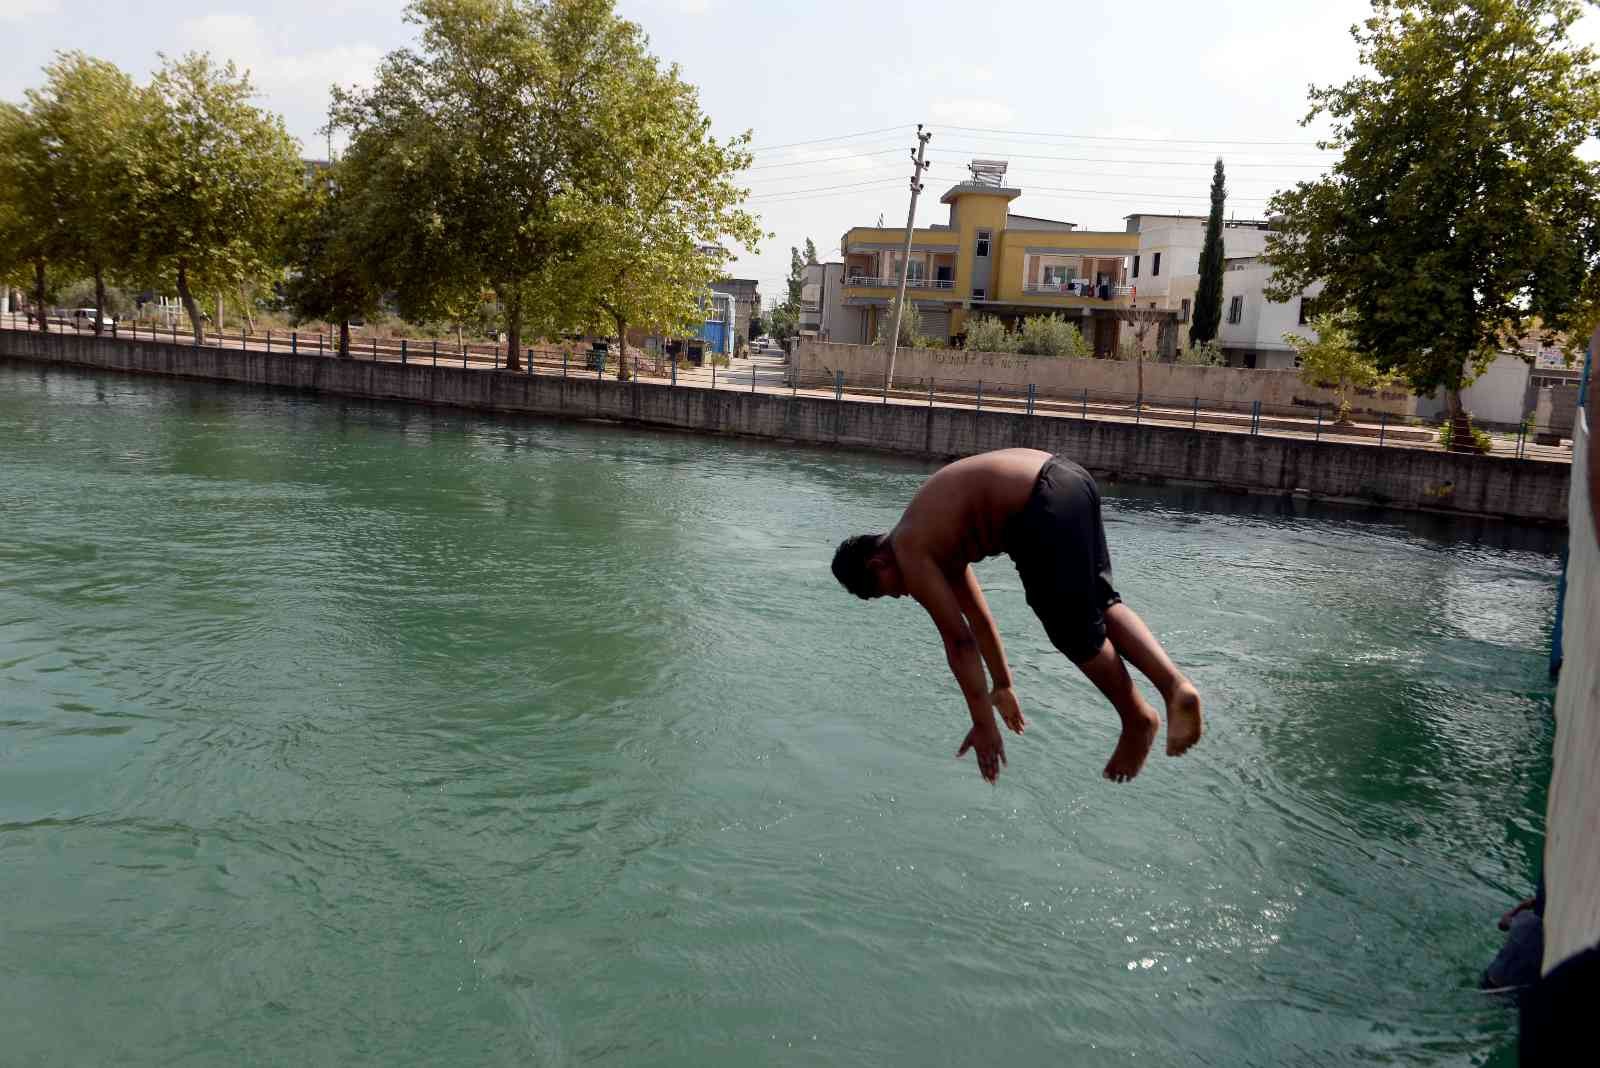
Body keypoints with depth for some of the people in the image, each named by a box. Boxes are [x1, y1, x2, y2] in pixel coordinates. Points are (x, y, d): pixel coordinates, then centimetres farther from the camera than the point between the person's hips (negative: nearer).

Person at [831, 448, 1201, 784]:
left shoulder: (909, 553, 2)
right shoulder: (936, 541, 28)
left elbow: (959, 641, -1)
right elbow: (978, 617, 37)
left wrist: (983, 724, 4)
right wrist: (1003, 686, 44)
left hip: (1045, 508, -9)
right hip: (1069, 477, 9)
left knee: (1075, 631, 8)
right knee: (1101, 605, 22)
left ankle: (1139, 720, 23)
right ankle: (1177, 685, 9)